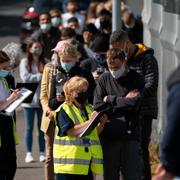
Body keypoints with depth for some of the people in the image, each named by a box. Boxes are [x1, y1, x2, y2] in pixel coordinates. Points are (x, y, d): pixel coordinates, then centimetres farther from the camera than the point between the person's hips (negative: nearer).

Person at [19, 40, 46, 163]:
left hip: (42, 99, 1)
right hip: (29, 100, -1)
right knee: (29, 128, 4)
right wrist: (40, 76, -11)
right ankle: (29, 153, 10)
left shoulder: (45, 63, 5)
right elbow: (25, 77, -9)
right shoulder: (25, 62, 1)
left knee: (42, 128, 5)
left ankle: (42, 153, 12)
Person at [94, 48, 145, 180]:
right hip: (109, 137, 2)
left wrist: (110, 99, -1)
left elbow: (134, 104, -11)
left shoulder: (137, 80, 5)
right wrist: (123, 101, -5)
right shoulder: (104, 79, 10)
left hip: (130, 136, -2)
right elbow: (98, 106, -1)